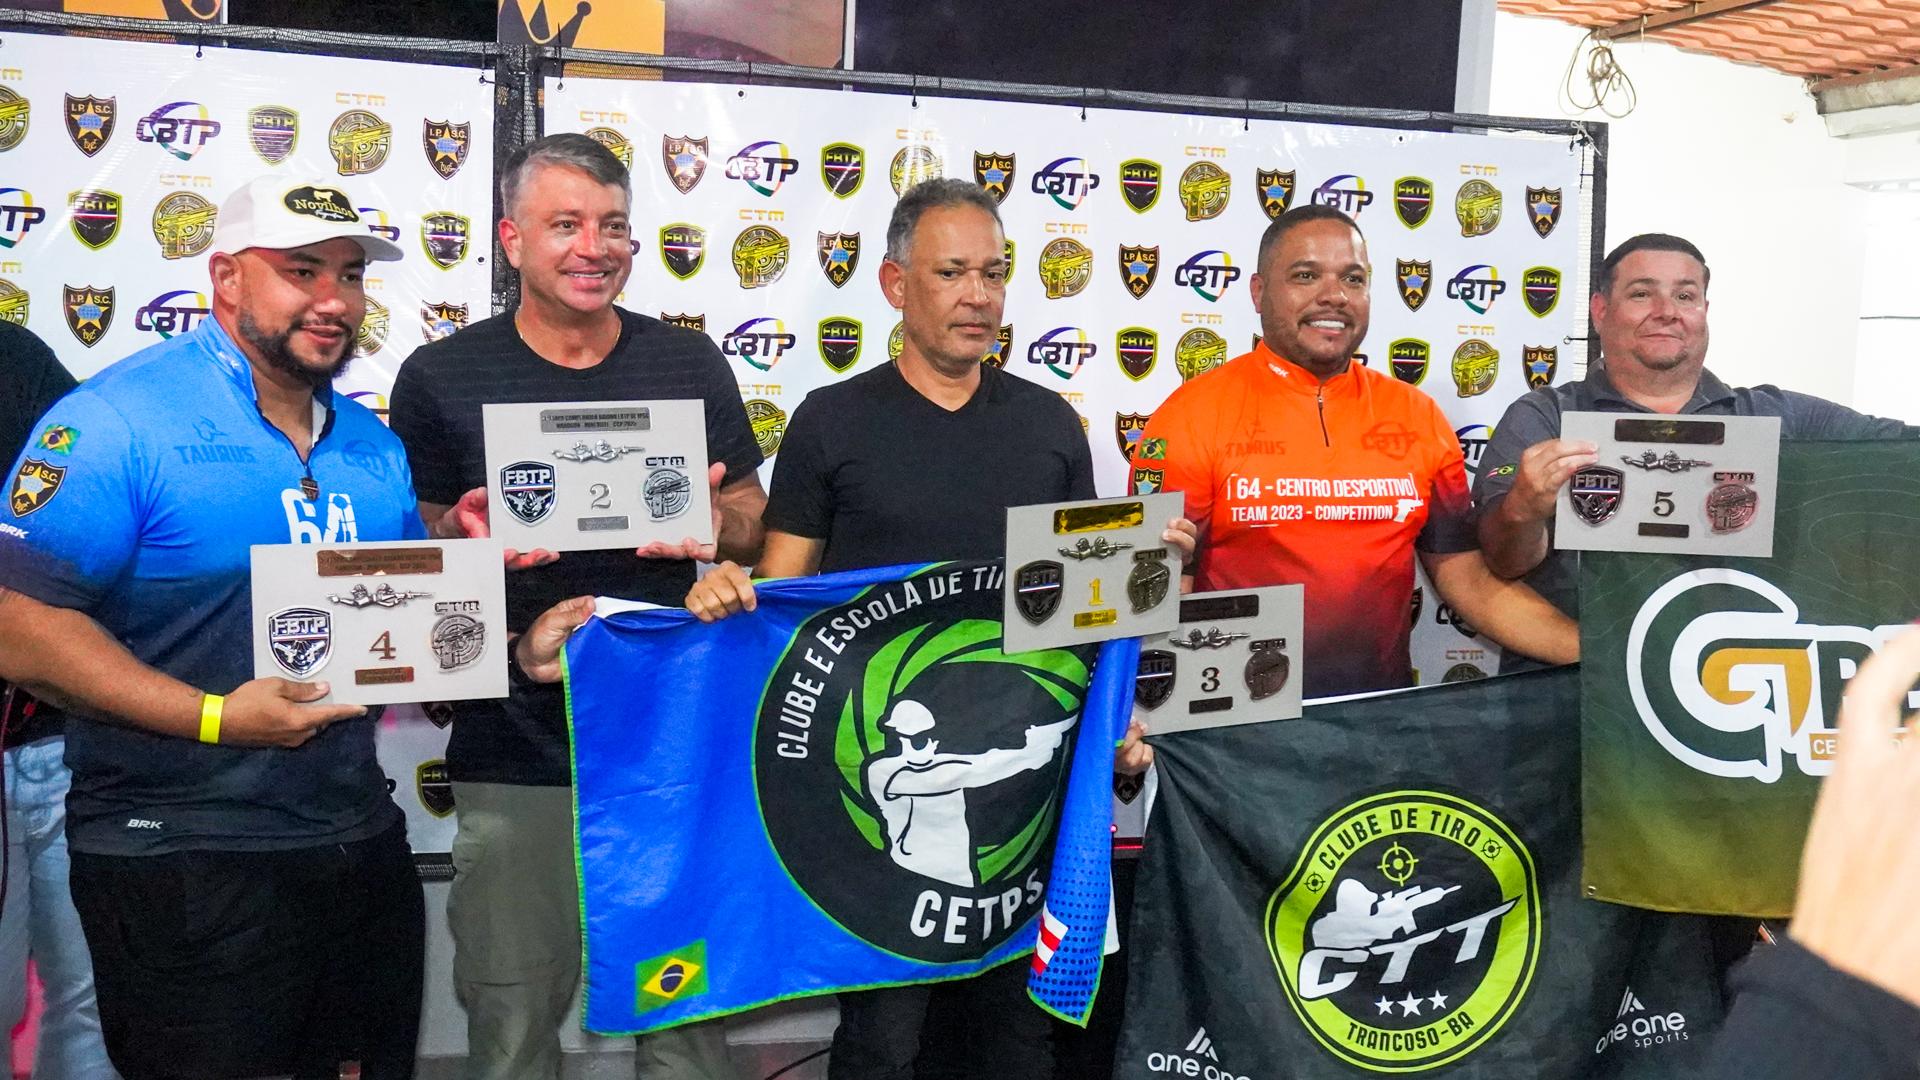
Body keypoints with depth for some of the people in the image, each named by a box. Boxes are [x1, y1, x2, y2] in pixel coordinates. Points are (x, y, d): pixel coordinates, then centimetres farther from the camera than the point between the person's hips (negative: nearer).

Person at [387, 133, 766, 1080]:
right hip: (516, 751, -1)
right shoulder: (441, 379, 0)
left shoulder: (689, 363, 6)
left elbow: (753, 522, 10)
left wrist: (709, 524, -12)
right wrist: (467, 537, -17)